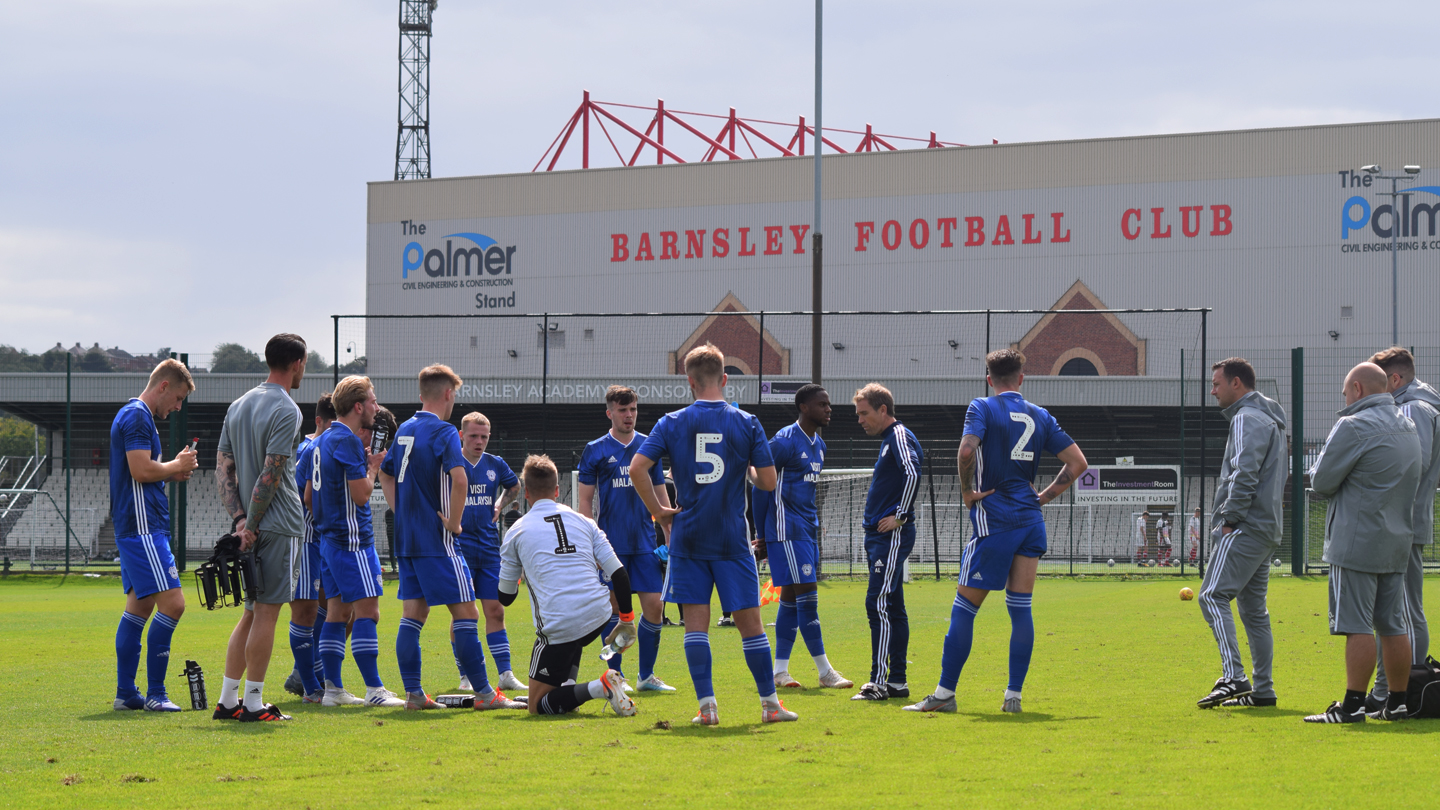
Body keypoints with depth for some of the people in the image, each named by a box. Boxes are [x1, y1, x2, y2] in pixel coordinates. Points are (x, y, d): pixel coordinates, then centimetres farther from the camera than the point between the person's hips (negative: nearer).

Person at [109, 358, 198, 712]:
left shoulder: (134, 415, 20)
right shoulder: (137, 416, -13)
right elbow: (141, 470, -22)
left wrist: (173, 471, 11)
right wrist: (176, 465, -6)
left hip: (134, 528, 11)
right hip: (142, 527, -11)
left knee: (139, 604, 12)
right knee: (172, 603, -13)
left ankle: (126, 693, 13)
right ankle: (155, 694, -11)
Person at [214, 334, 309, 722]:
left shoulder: (239, 405, 14)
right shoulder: (286, 410, -12)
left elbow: (223, 467, 10)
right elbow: (270, 475, -17)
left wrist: (240, 519, 2)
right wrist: (250, 525, -12)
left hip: (253, 526, 8)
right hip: (279, 525, -8)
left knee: (252, 613, 14)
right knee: (266, 611, -5)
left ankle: (228, 700, 14)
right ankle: (253, 704, -3)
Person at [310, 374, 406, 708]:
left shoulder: (323, 440, 15)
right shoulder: (347, 441, -15)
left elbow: (309, 495, 20)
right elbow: (361, 493, -19)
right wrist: (373, 466, -3)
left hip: (329, 538, 10)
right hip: (352, 538, -10)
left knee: (338, 611, 10)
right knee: (367, 611, -10)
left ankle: (333, 689, 9)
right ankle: (374, 690, -12)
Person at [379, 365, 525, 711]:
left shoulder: (405, 430, 13)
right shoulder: (443, 431, -12)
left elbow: (385, 473, 27)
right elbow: (459, 479, -27)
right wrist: (454, 522, -15)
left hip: (406, 538, 8)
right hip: (436, 540, -8)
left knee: (412, 614, 8)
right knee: (465, 612, -5)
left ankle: (413, 693, 6)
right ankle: (484, 693, -5)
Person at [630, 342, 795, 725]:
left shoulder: (672, 423, 0)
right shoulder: (747, 423, -2)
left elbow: (637, 469, -9)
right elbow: (768, 481, -3)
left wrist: (658, 511, 2)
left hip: (688, 536, 0)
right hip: (732, 537, 0)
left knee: (695, 621, 5)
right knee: (749, 620, 5)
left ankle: (707, 705, -1)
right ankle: (770, 703, 10)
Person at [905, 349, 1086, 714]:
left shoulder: (982, 408, -3)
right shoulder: (1040, 416, 12)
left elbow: (967, 450, -20)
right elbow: (1078, 462, 9)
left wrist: (967, 491, -7)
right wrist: (1046, 495, 13)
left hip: (994, 520, -5)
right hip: (1031, 520, 5)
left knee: (964, 606, -1)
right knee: (1020, 608, 6)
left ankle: (945, 693, 0)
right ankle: (1013, 695, 4)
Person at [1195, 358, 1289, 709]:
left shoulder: (1247, 418, -10)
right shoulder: (1271, 419, 23)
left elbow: (1244, 474, -21)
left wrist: (1230, 518, -17)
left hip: (1244, 528, -10)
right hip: (1267, 529, 10)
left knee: (1214, 596, -15)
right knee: (1253, 608, 11)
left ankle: (1233, 677, -25)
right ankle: (1263, 689, 10)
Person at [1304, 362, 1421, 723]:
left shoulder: (1354, 427, -12)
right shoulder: (1409, 429, 14)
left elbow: (1322, 482, -11)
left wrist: (1319, 466, 10)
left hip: (1357, 542, -8)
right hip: (1398, 543, 8)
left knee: (1357, 626, -8)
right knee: (1393, 626, 11)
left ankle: (1353, 704, -9)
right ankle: (1397, 703, 14)